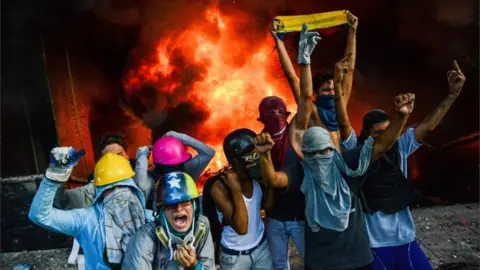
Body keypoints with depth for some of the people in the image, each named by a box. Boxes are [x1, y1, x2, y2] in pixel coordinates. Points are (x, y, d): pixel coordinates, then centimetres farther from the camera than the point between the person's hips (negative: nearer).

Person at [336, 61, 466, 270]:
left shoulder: (399, 147, 1)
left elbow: (428, 125, -2)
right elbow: (344, 124, -25)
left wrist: (452, 94, -10)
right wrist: (338, 90, -38)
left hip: (405, 236, 5)